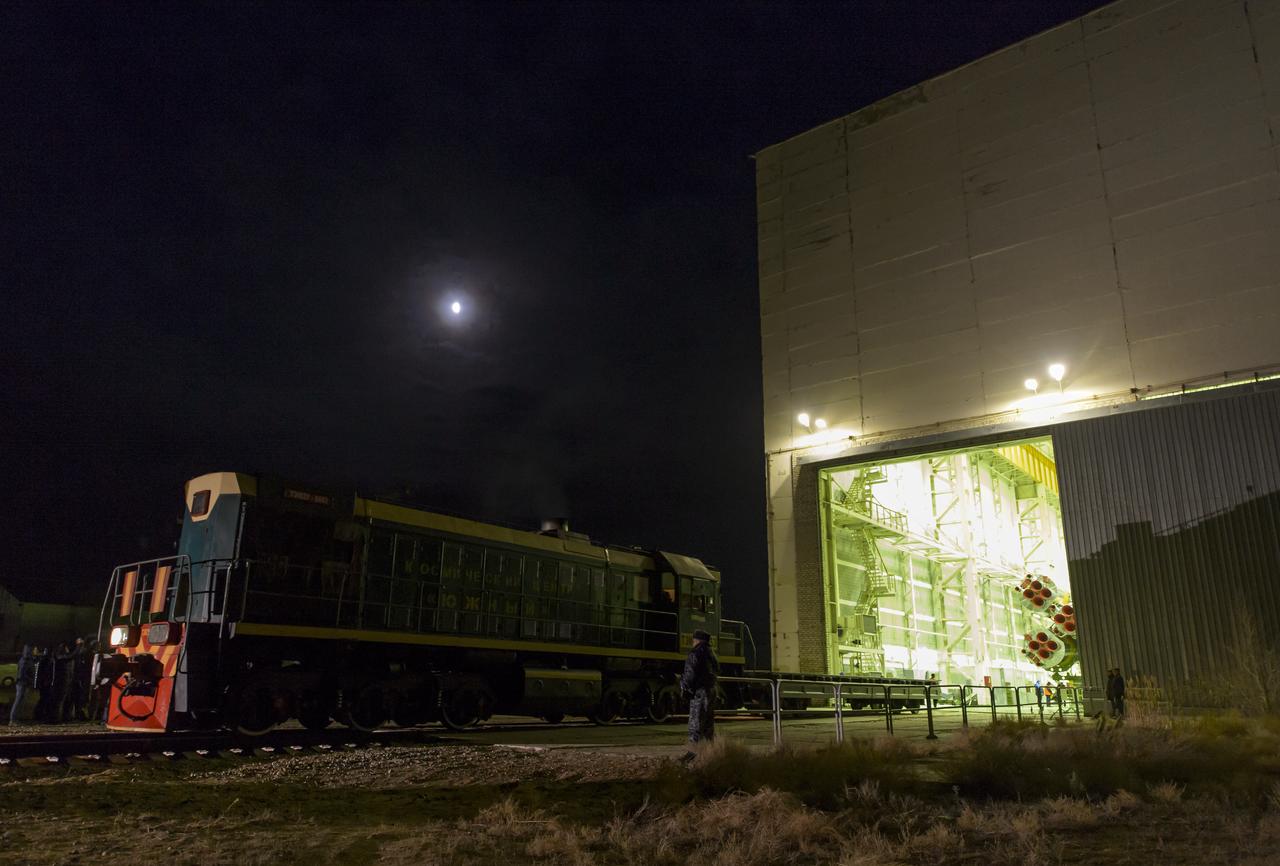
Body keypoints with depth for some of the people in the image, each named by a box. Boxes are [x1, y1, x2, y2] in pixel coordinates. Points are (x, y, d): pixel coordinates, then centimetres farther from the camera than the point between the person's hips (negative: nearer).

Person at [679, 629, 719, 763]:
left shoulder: (695, 654, -11)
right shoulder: (711, 654, 16)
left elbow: (690, 673, -15)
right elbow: (717, 671, 22)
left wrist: (684, 687, -4)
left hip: (699, 691, -9)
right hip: (711, 690, 9)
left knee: (695, 722, -10)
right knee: (709, 722, 15)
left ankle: (692, 751, -14)